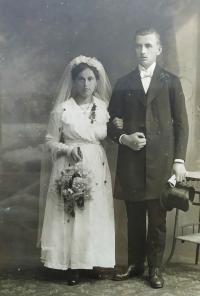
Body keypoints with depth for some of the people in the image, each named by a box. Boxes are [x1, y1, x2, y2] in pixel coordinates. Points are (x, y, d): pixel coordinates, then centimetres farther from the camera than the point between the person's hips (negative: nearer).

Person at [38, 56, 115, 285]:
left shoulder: (103, 107, 5)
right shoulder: (62, 109, -7)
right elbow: (50, 141, -2)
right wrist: (69, 149, -18)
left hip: (97, 167, 4)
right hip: (70, 167, -3)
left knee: (96, 213, 7)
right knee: (72, 213, 0)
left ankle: (93, 262, 23)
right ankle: (73, 266, 15)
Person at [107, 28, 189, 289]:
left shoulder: (171, 81, 7)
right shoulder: (123, 83, 10)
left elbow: (181, 124, 3)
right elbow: (111, 122, 11)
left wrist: (179, 160, -4)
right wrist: (123, 138, -10)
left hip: (161, 160, -1)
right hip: (131, 160, 2)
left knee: (158, 218, 5)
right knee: (134, 217, 10)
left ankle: (155, 267, 19)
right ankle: (135, 264, 24)